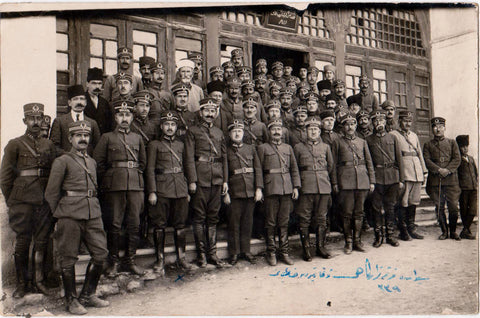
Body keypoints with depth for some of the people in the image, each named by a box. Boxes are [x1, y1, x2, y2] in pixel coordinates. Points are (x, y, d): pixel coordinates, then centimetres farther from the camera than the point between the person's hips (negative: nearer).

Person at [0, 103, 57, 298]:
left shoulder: (49, 146, 12)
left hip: (44, 202, 3)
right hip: (22, 203, -3)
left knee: (41, 242, 7)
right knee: (22, 242, 2)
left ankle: (39, 280, 18)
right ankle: (22, 284, 14)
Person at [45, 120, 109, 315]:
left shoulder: (92, 162, 17)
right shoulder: (62, 162, -1)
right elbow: (51, 193, 1)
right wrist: (60, 213, 6)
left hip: (93, 214, 6)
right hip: (70, 216, -6)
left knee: (101, 254, 4)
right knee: (68, 258, 2)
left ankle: (88, 295, 19)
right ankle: (71, 300, 16)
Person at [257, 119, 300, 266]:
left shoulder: (288, 148, 16)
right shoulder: (262, 148, 5)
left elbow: (294, 169, 14)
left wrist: (296, 187, 5)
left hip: (287, 188, 3)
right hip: (271, 189, -3)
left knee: (284, 222, 7)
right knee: (271, 223, 0)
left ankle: (284, 252, 15)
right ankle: (271, 252, 10)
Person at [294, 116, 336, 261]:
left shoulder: (325, 147, 13)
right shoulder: (298, 147, 6)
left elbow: (331, 167, 16)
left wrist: (334, 183, 12)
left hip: (324, 187, 2)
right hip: (306, 187, -2)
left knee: (321, 218, 8)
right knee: (304, 219, -1)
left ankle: (321, 247, 20)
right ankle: (306, 249, 8)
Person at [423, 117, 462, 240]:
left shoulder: (452, 143, 13)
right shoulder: (428, 145, 11)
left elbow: (457, 159, 3)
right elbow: (427, 161, -1)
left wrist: (448, 170, -13)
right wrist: (439, 170, -14)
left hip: (451, 180, 0)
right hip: (435, 181, 0)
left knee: (453, 207, -2)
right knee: (439, 207, 3)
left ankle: (453, 231, 14)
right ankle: (444, 231, 16)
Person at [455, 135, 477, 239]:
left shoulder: (471, 158, 19)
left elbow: (476, 172, 23)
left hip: (473, 188, 5)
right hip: (463, 188, -5)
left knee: (473, 210, -4)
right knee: (464, 210, 1)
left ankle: (465, 231, 7)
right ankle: (467, 231, 13)